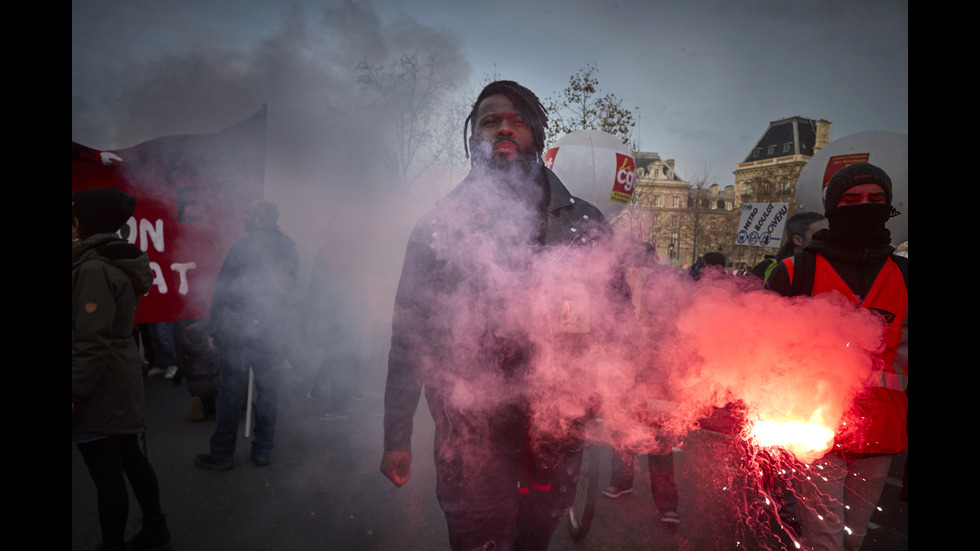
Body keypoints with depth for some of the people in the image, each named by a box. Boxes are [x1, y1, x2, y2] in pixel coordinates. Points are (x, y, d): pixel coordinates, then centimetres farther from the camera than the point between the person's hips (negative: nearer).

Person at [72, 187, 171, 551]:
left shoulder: (94, 269, -19)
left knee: (107, 474, 2)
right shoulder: (116, 262, 9)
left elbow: (91, 343, -22)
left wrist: (76, 393, -19)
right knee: (130, 458, 19)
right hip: (122, 384, 10)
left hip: (99, 392, -10)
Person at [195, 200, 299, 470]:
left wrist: (215, 330, -3)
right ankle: (263, 450, 18)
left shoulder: (243, 247, -11)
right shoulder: (289, 249, 4)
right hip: (273, 330, 5)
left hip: (238, 330, -4)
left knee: (231, 392, 3)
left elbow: (223, 291, -9)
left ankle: (222, 455, 12)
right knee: (268, 390, 11)